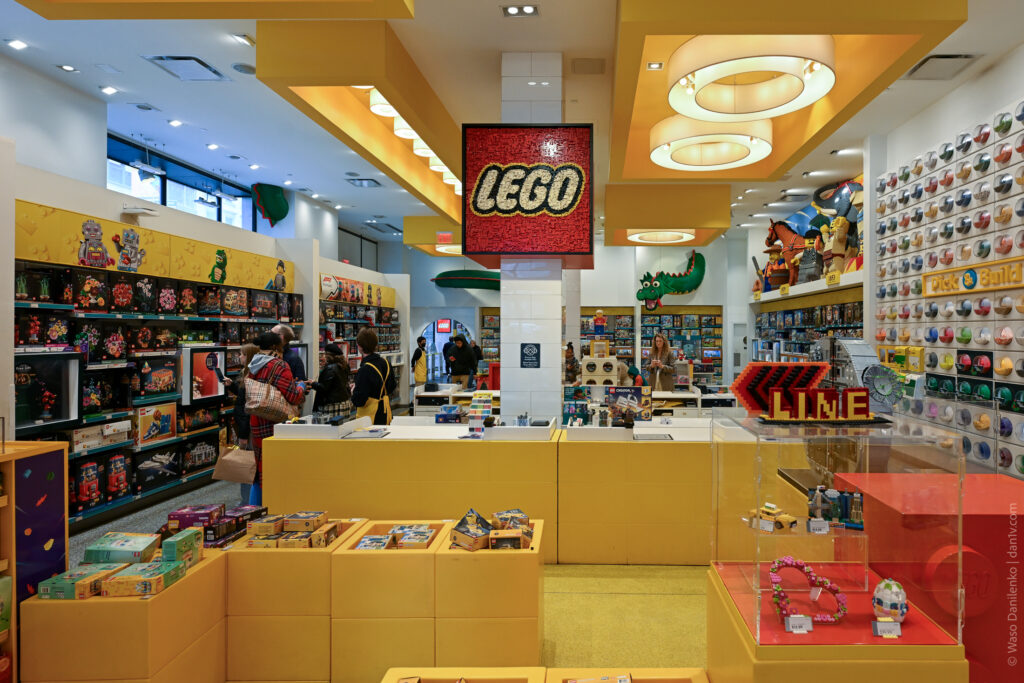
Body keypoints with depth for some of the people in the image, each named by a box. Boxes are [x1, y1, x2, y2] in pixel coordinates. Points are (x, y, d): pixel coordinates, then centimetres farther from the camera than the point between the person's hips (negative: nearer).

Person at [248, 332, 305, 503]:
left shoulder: (253, 367, 12)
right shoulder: (279, 366, -14)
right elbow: (293, 397, -18)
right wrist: (301, 387, 4)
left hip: (255, 424, 8)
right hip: (274, 426, -8)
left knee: (260, 470, 17)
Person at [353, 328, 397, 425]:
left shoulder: (365, 369, -22)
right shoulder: (385, 362, 2)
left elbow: (359, 400, -22)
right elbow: (391, 388, 14)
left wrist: (353, 392, -3)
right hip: (386, 413, 8)